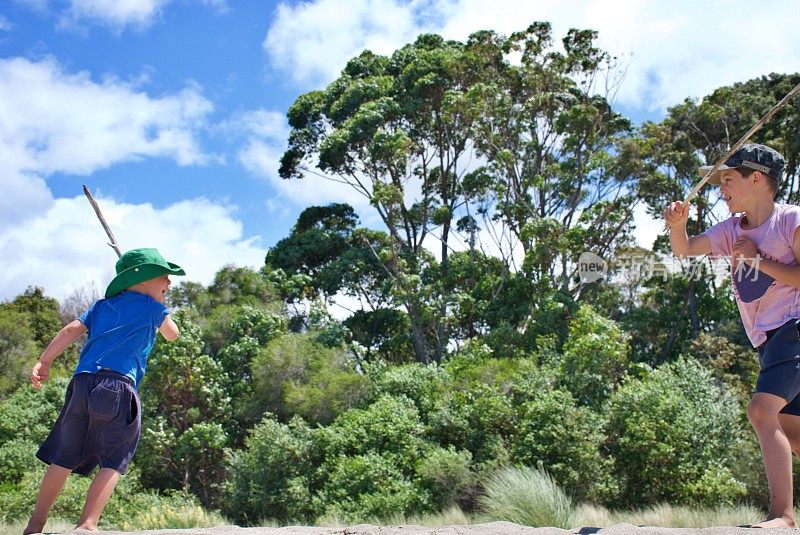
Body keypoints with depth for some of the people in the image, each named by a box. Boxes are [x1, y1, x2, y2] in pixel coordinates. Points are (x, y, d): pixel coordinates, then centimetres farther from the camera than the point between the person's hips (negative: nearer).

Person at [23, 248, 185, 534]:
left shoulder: (102, 305, 25)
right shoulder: (152, 307, 11)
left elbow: (71, 330, 13)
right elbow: (173, 334, 27)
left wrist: (44, 361, 11)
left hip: (82, 382, 6)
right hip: (118, 385, -6)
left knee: (65, 457, 11)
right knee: (114, 462, -2)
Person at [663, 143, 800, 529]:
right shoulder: (731, 230, 12)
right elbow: (684, 251, 3)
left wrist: (758, 259, -14)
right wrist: (677, 225, -16)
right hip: (768, 337, 8)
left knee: (762, 409, -22)